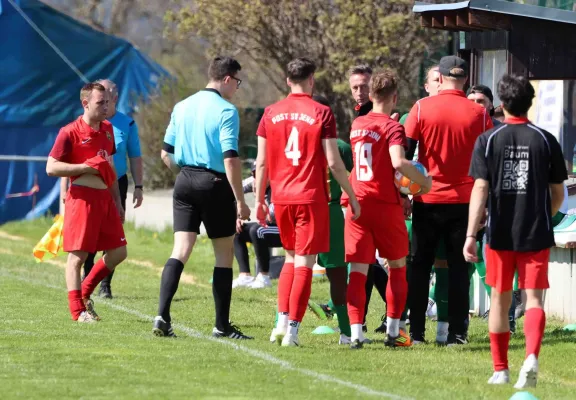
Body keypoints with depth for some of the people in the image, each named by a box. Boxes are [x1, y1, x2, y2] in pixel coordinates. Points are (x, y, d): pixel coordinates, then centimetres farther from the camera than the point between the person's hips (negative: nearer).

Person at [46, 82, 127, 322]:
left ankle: (85, 292, 22)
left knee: (118, 252, 8)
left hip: (105, 197, 8)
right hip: (82, 198, -8)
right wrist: (86, 167, -18)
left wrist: (117, 201, 22)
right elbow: (51, 167, -12)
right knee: (78, 255, -4)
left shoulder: (107, 129, 13)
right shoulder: (70, 133, -10)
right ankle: (78, 310, -1)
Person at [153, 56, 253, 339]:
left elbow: (166, 154, 13)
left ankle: (162, 316, -13)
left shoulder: (182, 107, 9)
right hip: (215, 184, -5)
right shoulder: (226, 111, -11)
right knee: (224, 255, 7)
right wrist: (240, 201, -14)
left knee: (180, 251, 2)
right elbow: (230, 159, -17)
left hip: (185, 181, 5)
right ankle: (222, 325, 10)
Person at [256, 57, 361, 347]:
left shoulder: (271, 113, 4)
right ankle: (292, 330, -4)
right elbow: (334, 162, -8)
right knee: (304, 263, 0)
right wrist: (352, 197, 1)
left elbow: (262, 162, 6)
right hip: (312, 197, -4)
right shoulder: (321, 113, -6)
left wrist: (259, 200, 15)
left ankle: (282, 322, 11)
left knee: (291, 257, 20)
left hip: (281, 197, 4)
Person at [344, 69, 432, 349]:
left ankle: (355, 333, -9)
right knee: (397, 267, 13)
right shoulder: (392, 127, -10)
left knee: (358, 271, 1)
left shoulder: (357, 125, 10)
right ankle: (393, 331, 14)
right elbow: (398, 162, -24)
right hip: (386, 204, -4)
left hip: (357, 203, 4)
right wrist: (423, 181, -12)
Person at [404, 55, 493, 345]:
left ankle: (416, 332, 6)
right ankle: (457, 332, 1)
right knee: (459, 267, 5)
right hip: (464, 202, 0)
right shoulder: (479, 114, -1)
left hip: (427, 201, 0)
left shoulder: (422, 108, -4)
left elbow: (404, 153, -3)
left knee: (420, 266, 9)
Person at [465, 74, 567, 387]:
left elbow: (480, 188, -9)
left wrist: (471, 235, -9)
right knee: (533, 298, 0)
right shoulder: (546, 141, -1)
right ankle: (531, 357, -25)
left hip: (500, 233, 0)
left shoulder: (488, 140, -3)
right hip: (536, 233, 0)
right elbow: (558, 193, 4)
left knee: (500, 299, 13)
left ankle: (500, 369, 18)